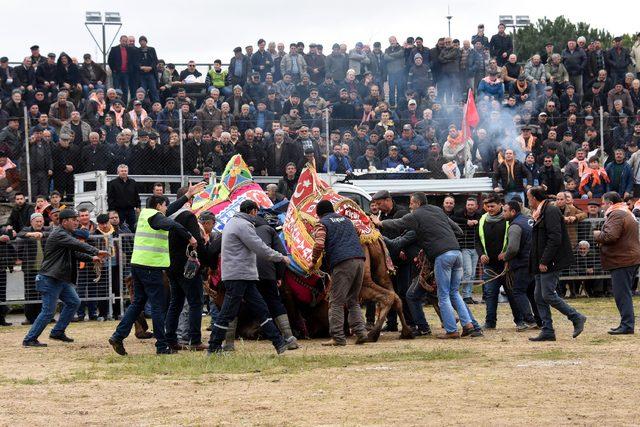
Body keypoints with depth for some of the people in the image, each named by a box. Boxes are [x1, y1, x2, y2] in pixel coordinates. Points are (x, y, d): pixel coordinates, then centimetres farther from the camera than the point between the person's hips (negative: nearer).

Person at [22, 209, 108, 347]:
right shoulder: (58, 235, -16)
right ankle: (29, 339, -3)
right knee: (48, 311, -10)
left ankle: (58, 332, 22)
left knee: (73, 302, 14)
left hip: (62, 279, 11)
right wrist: (96, 252, -33)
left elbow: (74, 253, 19)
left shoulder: (66, 235, 17)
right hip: (50, 279, -11)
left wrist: (91, 258, 4)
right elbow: (77, 245, -28)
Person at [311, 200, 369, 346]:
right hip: (360, 259, 6)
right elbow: (357, 236, 36)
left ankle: (338, 337, -6)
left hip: (342, 263, -6)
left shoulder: (322, 224, 6)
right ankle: (360, 332, 5)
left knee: (336, 302, -2)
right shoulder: (346, 220, 27)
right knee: (353, 301, 16)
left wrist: (314, 261, 3)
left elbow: (319, 244, -9)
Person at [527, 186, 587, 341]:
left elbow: (555, 239, -21)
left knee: (548, 295, -13)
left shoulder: (551, 211, -12)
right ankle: (547, 331, 7)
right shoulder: (540, 213, 19)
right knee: (540, 298, 6)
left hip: (550, 264, -10)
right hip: (542, 264, 10)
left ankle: (577, 318, -2)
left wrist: (544, 261, -22)